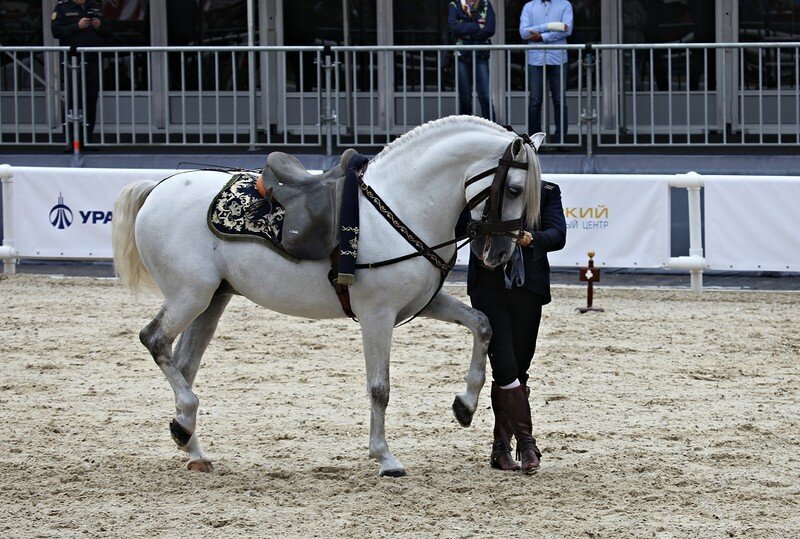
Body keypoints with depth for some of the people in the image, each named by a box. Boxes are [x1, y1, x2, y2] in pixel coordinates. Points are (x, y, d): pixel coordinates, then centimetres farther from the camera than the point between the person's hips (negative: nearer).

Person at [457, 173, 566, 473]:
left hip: (528, 288, 2)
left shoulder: (547, 192, 4)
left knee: (518, 369, 6)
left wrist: (532, 238, -30)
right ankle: (526, 442, -9)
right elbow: (459, 226, -5)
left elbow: (558, 235, -9)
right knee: (505, 366, -12)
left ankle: (502, 447, 16)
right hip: (488, 287, -2)